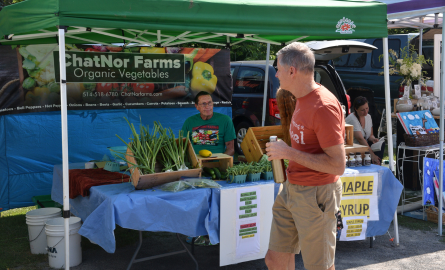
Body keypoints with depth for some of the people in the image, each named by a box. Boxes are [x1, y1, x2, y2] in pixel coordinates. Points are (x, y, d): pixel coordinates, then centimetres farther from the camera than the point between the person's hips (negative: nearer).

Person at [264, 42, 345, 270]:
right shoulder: (302, 99, 9)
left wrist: (289, 152, -20)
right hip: (291, 189, 9)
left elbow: (338, 165, -23)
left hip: (315, 195, -9)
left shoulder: (324, 106, -20)